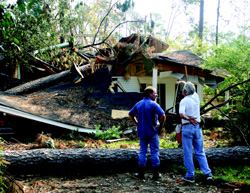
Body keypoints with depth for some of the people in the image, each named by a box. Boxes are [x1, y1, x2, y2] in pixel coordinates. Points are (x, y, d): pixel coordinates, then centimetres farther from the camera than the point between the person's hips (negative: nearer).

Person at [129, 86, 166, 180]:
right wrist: (160, 127, -9)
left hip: (142, 132, 5)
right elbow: (163, 116, -22)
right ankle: (156, 174, 8)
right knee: (154, 152, 3)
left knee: (142, 152, 10)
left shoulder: (138, 104, 7)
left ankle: (141, 173, 13)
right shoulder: (153, 104, -13)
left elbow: (130, 114, 16)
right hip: (153, 132, -5)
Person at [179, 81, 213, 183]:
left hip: (187, 127, -5)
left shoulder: (184, 101, -9)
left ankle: (190, 175, 5)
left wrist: (189, 119, -21)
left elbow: (181, 114, -26)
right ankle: (208, 173, 3)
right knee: (200, 152, 10)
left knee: (188, 153, 2)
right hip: (197, 127, 5)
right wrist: (186, 83, 35)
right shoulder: (196, 97, 5)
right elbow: (192, 89, 28)